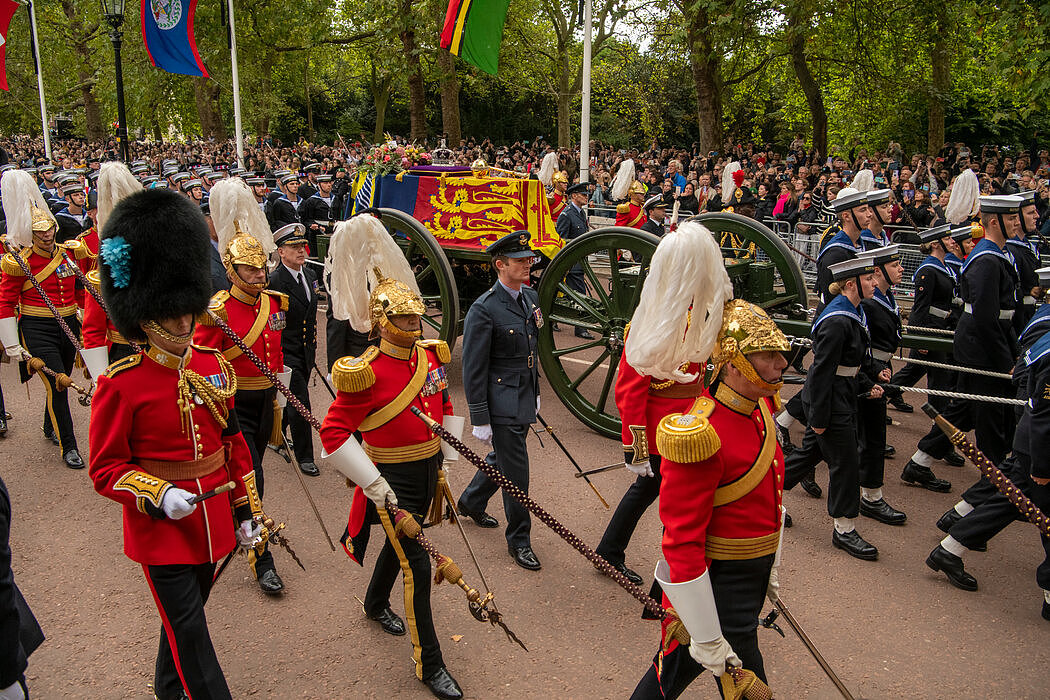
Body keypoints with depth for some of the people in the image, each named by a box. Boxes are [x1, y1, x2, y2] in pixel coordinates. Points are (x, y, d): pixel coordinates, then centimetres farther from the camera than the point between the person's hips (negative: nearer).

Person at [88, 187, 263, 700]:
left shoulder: (212, 367, -1)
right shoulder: (120, 385, -16)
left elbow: (233, 443, 7)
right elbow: (105, 469, -9)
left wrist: (247, 510, 9)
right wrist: (158, 495, -25)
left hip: (211, 520, 6)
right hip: (160, 527, -5)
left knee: (186, 611, 24)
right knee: (189, 627, 0)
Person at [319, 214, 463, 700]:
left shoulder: (430, 356, -1)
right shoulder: (365, 373, -22)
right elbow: (333, 434, -21)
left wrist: (442, 455, 14)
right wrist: (373, 485, -21)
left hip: (427, 470, 7)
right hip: (393, 478, -7)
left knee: (400, 542, 27)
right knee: (417, 565, -3)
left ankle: (376, 604, 56)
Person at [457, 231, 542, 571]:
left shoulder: (530, 297, 6)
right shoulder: (483, 310, -19)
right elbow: (473, 370, -16)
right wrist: (479, 419, -15)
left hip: (524, 398, 8)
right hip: (501, 403, -8)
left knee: (502, 458, 23)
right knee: (515, 472, 1)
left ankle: (470, 503, 48)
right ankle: (519, 540, 19)